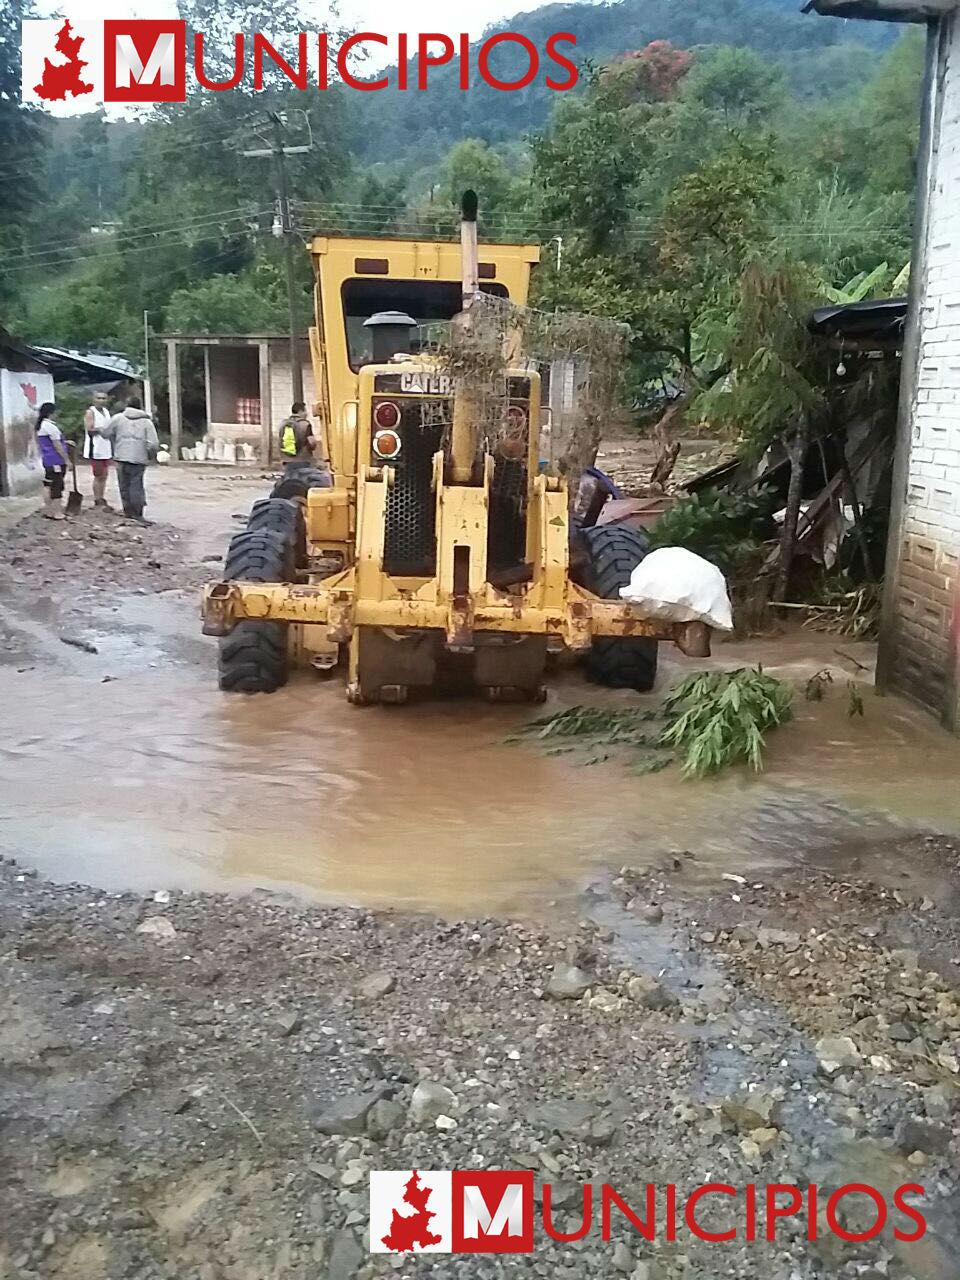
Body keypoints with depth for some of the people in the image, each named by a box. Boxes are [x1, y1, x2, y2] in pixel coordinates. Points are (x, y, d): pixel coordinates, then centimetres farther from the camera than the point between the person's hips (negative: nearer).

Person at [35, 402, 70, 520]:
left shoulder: (41, 425, 13)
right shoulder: (50, 426, -17)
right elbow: (57, 446, -16)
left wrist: (65, 442, 28)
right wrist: (67, 460, -10)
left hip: (47, 460, 10)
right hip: (55, 461, -10)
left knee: (48, 485, 13)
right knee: (56, 486, -3)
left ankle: (48, 510, 18)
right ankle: (57, 513, 1)